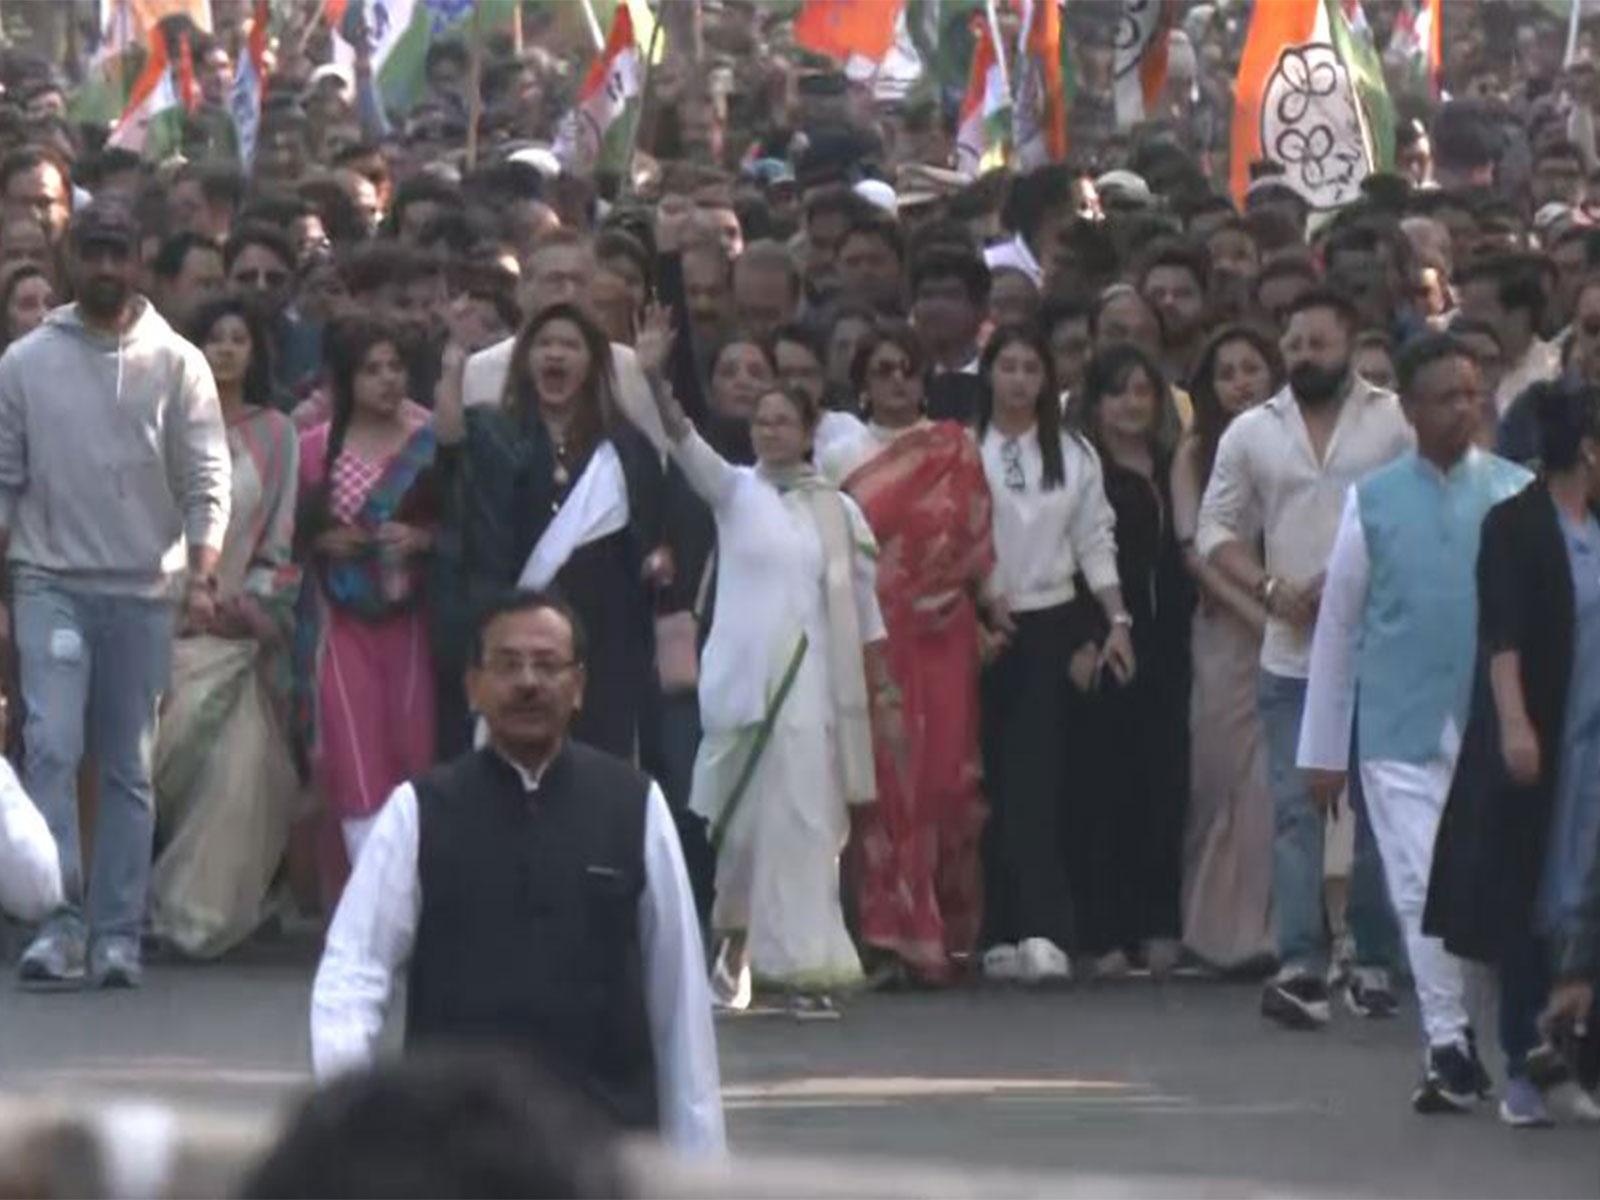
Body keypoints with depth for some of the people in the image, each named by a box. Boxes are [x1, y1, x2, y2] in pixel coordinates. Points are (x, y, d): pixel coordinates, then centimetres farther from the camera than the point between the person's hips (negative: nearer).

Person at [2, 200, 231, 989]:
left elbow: (207, 480, 0)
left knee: (129, 769, 5)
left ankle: (118, 932, 8)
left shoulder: (177, 364, 3)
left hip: (144, 590, 1)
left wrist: (202, 576, -12)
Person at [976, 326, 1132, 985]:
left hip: (1052, 627, 1)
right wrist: (975, 621, -7)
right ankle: (1000, 934, 7)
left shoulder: (1074, 455, 10)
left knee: (1038, 778, -11)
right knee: (994, 779, 1)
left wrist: (1117, 621, 2)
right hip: (982, 631, -1)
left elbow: (1095, 543, 11)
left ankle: (1041, 931, -19)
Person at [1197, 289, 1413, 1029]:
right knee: (1295, 809, -5)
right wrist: (1274, 591, -8)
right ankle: (1299, 967, -10)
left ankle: (1374, 962, 14)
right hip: (1292, 655, 2)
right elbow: (1215, 529, 8)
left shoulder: (1396, 424, 0)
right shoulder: (1252, 432, 8)